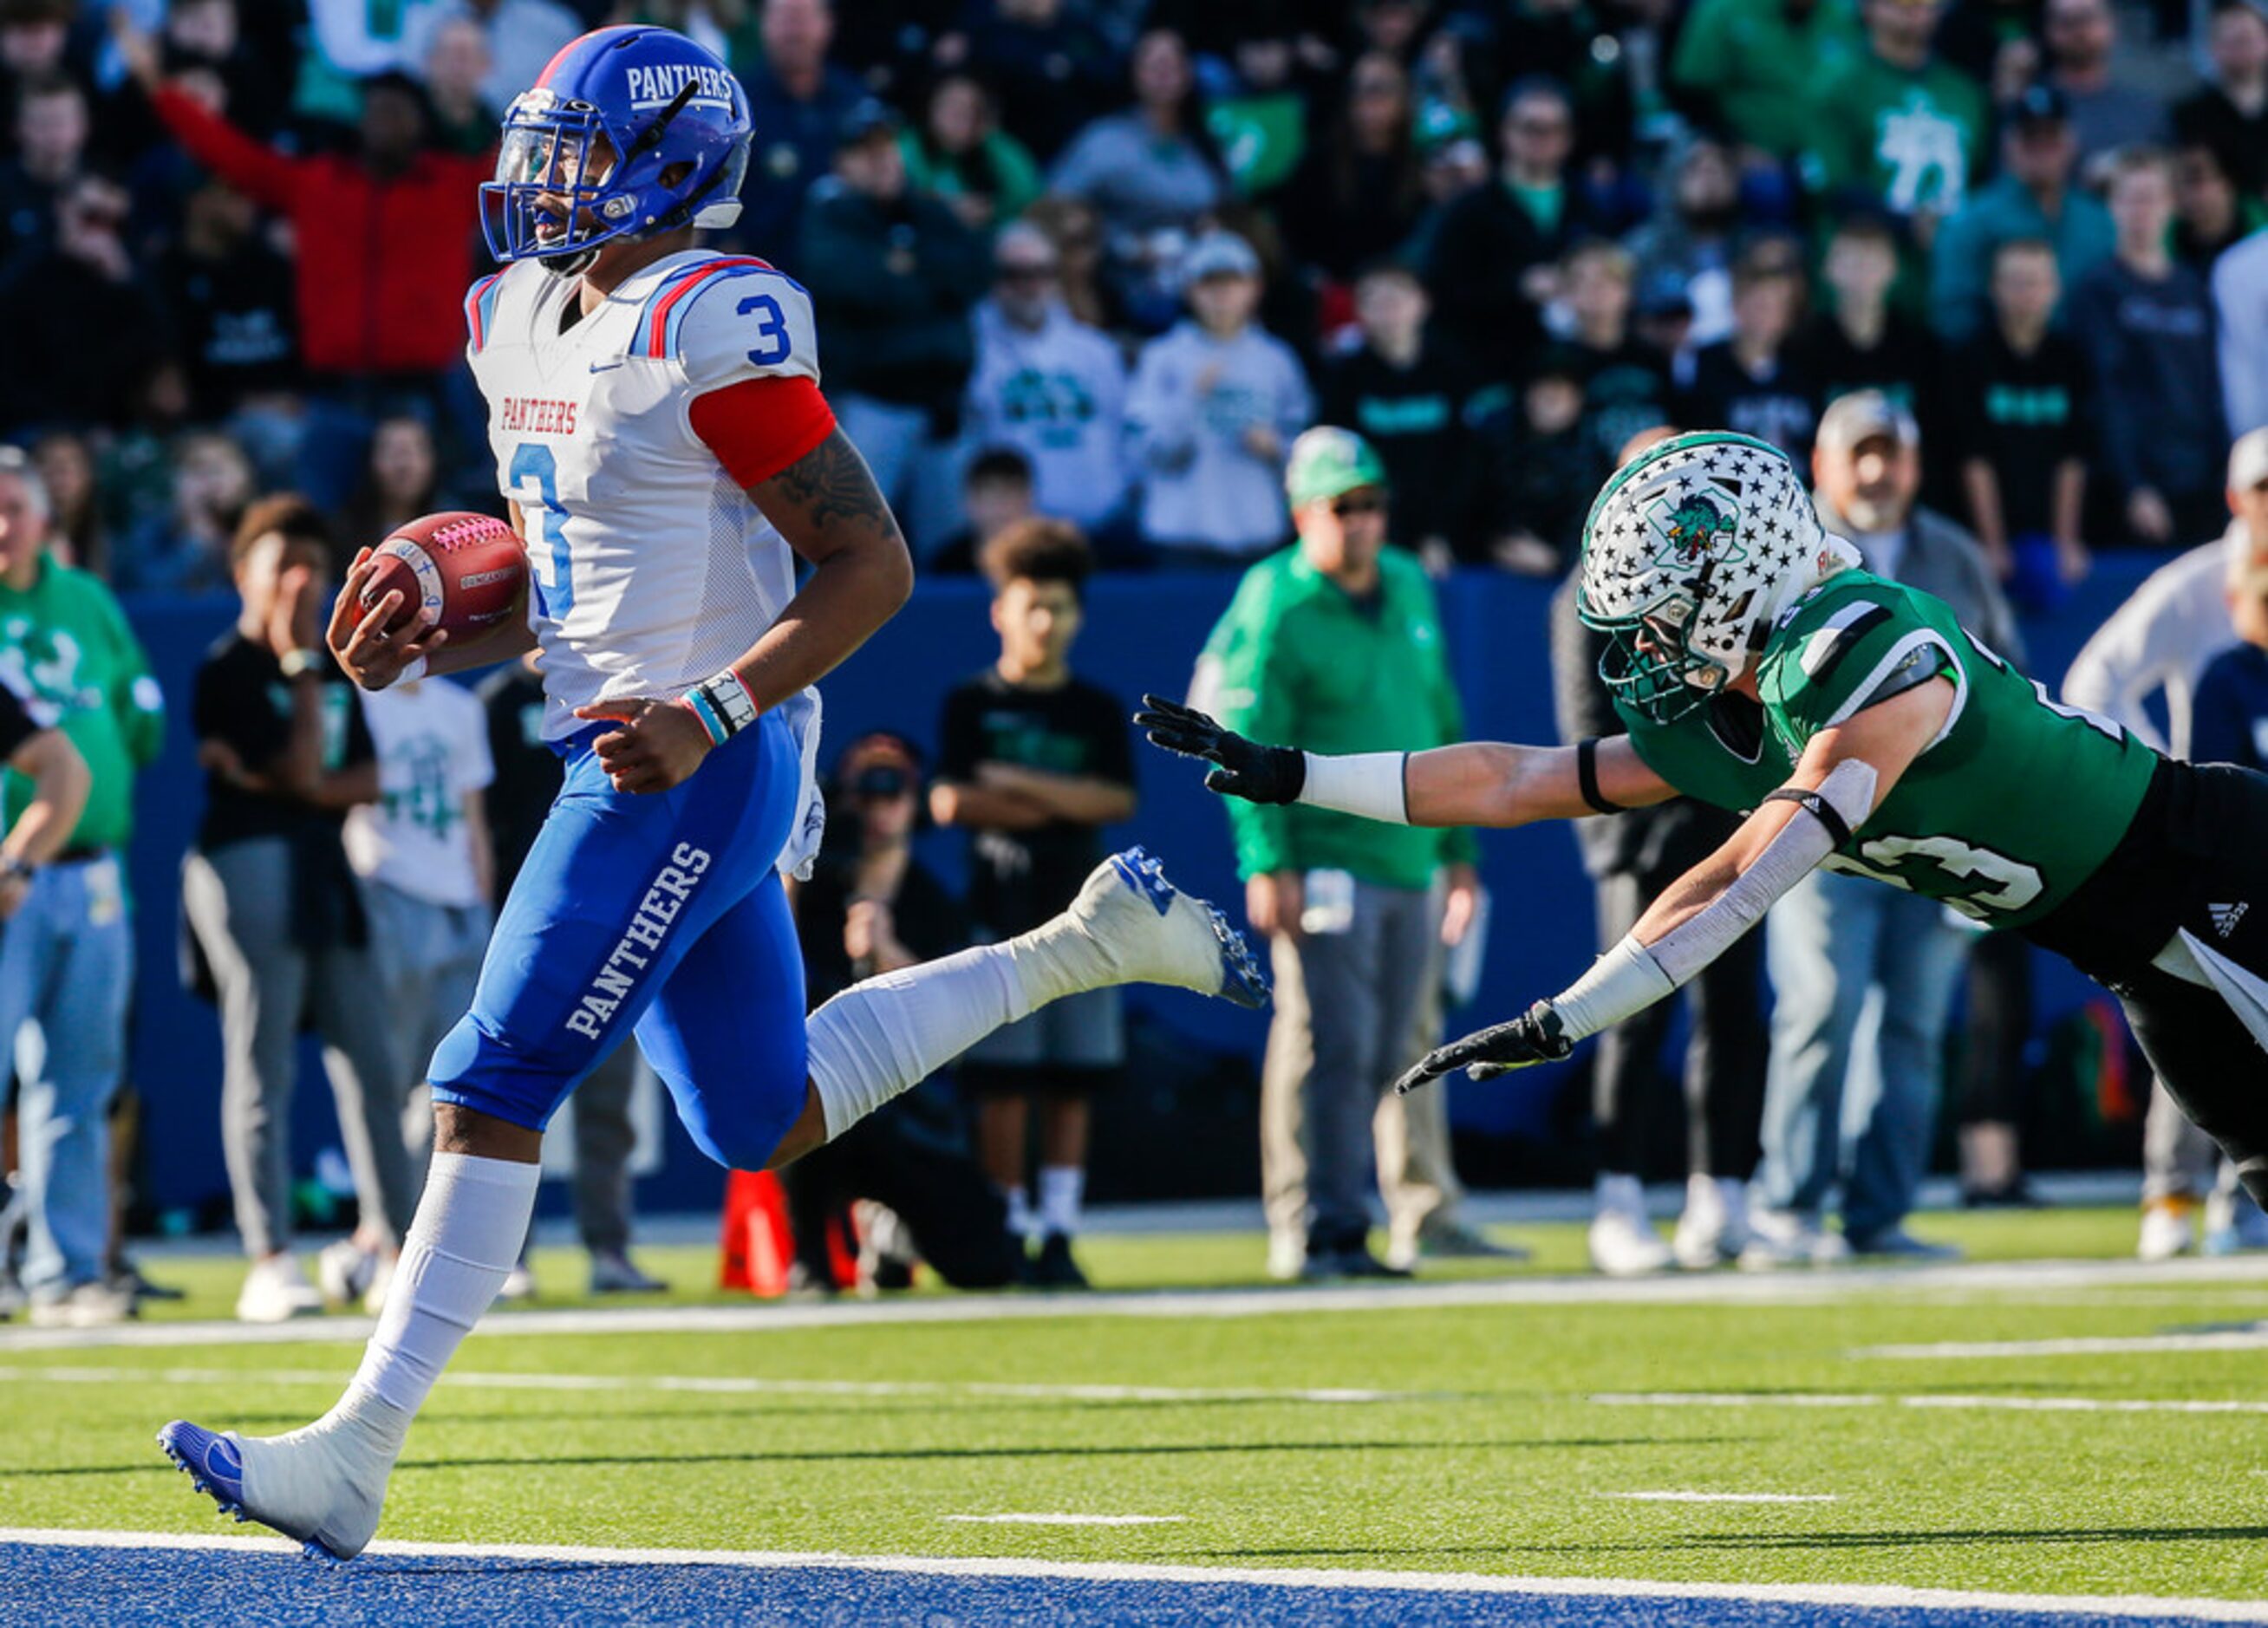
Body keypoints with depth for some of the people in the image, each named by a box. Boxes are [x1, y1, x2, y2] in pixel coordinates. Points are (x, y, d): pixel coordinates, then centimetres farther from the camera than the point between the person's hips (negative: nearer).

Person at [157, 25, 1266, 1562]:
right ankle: (1091, 943, 29)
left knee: (495, 1088, -12)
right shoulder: (524, 321, 12)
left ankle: (357, 1454, -11)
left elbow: (872, 567, -15)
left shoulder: (713, 331, -16)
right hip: (629, 758, 10)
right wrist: (427, 647, 5)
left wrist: (708, 717, -23)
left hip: (696, 774, -10)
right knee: (765, 1121, 18)